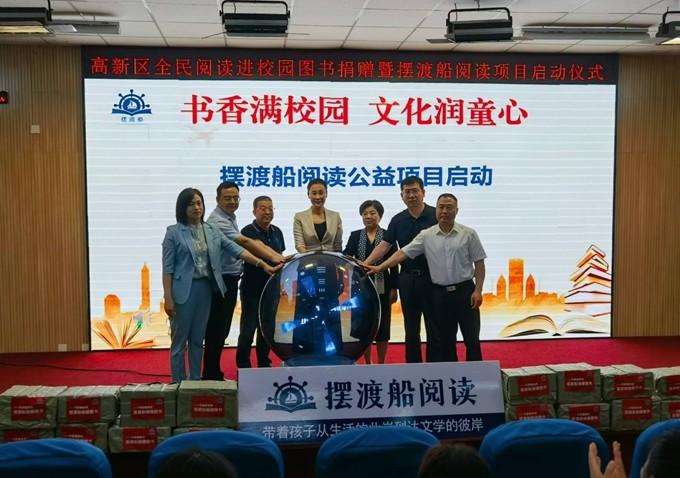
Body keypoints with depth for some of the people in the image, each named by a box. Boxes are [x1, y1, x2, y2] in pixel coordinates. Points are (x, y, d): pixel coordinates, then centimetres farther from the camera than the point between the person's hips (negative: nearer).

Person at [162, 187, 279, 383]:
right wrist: (168, 297, -13)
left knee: (198, 339, 13)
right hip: (184, 290, -4)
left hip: (205, 288, 5)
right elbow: (168, 268, -7)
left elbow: (235, 249, 4)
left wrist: (263, 265, -3)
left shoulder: (212, 230, 7)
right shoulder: (174, 232, -5)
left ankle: (195, 381, 22)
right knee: (179, 340, 2)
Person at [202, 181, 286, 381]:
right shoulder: (218, 221, -16)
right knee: (216, 329, -3)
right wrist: (272, 258, -27)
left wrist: (276, 256, 4)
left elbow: (240, 246, 14)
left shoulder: (230, 218, 14)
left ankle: (214, 372, 23)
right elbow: (245, 243, -24)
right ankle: (211, 374, 6)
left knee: (223, 328, 14)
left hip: (230, 280, 9)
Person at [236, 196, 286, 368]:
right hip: (252, 289, -6)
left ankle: (264, 364, 24)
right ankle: (243, 367, 9)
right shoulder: (248, 231, -10)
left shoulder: (277, 232, 9)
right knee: (248, 330, -1)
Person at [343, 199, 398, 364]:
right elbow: (346, 255, -6)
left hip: (382, 288, -2)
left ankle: (381, 363, 15)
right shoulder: (355, 236, 7)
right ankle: (367, 363, 20)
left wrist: (394, 288, -4)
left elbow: (394, 264, 0)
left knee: (382, 324, 4)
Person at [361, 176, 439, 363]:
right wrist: (364, 264, -9)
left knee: (434, 327, 3)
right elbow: (383, 246, 3)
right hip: (407, 278, 4)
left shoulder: (436, 215, -5)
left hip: (432, 278, -3)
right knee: (411, 328, 10)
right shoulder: (398, 220, 6)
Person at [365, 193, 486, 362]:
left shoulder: (468, 234, -1)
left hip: (464, 291, -2)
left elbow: (479, 264, 0)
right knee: (446, 340, 10)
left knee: (472, 339, 2)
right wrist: (380, 267, -11)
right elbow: (402, 253, -1)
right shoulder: (426, 236, 2)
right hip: (440, 293, 2)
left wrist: (478, 290, -8)